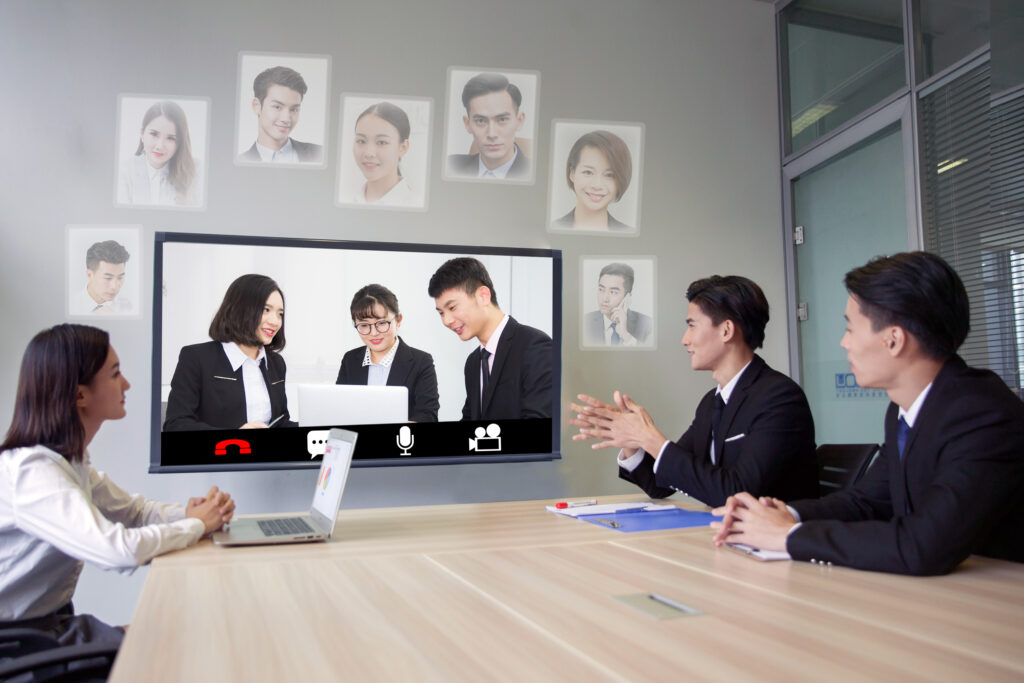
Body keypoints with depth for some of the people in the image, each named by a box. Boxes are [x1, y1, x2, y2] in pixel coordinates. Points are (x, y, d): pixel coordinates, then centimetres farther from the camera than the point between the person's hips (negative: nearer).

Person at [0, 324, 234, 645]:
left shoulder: (71, 459, 5)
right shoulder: (31, 471, -26)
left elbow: (133, 509, 14)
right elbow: (120, 549, -35)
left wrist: (190, 512, -6)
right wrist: (196, 525, -18)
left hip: (55, 619, 8)